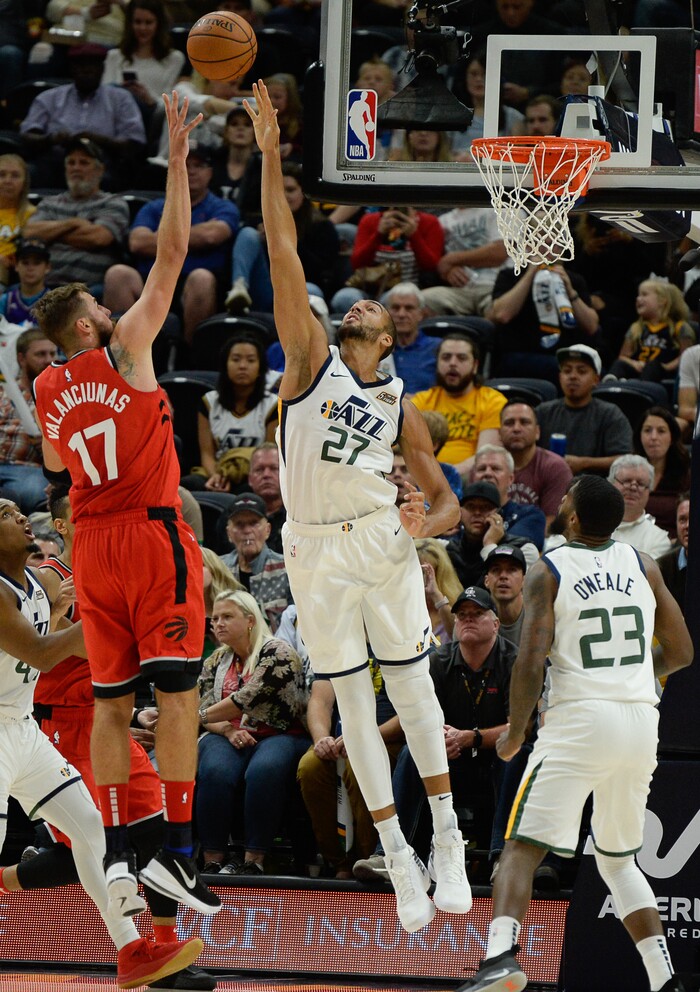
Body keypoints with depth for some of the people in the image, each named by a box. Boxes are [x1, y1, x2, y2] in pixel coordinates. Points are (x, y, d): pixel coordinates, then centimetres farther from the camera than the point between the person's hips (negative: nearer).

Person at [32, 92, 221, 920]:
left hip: (92, 542, 5)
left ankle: (115, 852, 1)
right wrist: (177, 160, -5)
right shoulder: (124, 349, -6)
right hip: (154, 533, -5)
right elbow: (171, 253, -7)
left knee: (111, 700, 8)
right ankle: (175, 850, -14)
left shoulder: (47, 391, 8)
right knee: (176, 693, -6)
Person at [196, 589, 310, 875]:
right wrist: (228, 730, -10)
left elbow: (249, 697, -13)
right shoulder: (216, 663, 19)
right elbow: (204, 710, 12)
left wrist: (199, 717, -14)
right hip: (229, 737, 4)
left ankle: (254, 860, -37)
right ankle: (213, 860, -33)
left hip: (279, 736, -4)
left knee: (264, 770, -39)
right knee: (214, 771, -32)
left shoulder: (277, 653, -1)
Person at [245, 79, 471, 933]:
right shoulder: (311, 358, 0)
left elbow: (446, 500, 10)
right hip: (315, 550, 0)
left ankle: (447, 840, 11)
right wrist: (271, 158, -16)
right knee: (353, 704, 3)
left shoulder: (402, 408, 5)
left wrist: (428, 520, -15)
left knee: (412, 685, 2)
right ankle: (399, 860, 8)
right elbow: (284, 255, -8)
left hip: (384, 543, 0)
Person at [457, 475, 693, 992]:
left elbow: (531, 662, -11)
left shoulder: (549, 571, -3)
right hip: (641, 720, 5)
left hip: (580, 719, -5)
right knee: (618, 859, 21)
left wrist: (515, 734, 1)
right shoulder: (642, 565, 9)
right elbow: (681, 653, 14)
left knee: (522, 849, -5)